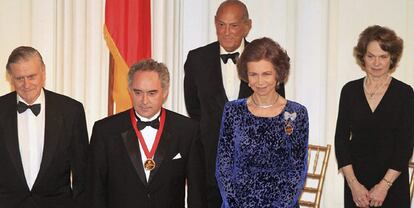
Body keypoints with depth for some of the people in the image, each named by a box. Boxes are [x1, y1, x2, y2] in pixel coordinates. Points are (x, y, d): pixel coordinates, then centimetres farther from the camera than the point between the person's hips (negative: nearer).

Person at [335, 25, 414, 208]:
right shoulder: (350, 90, 1)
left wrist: (384, 185, -13)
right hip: (356, 180, 2)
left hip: (393, 181, -1)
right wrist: (353, 184, -8)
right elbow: (341, 138, 0)